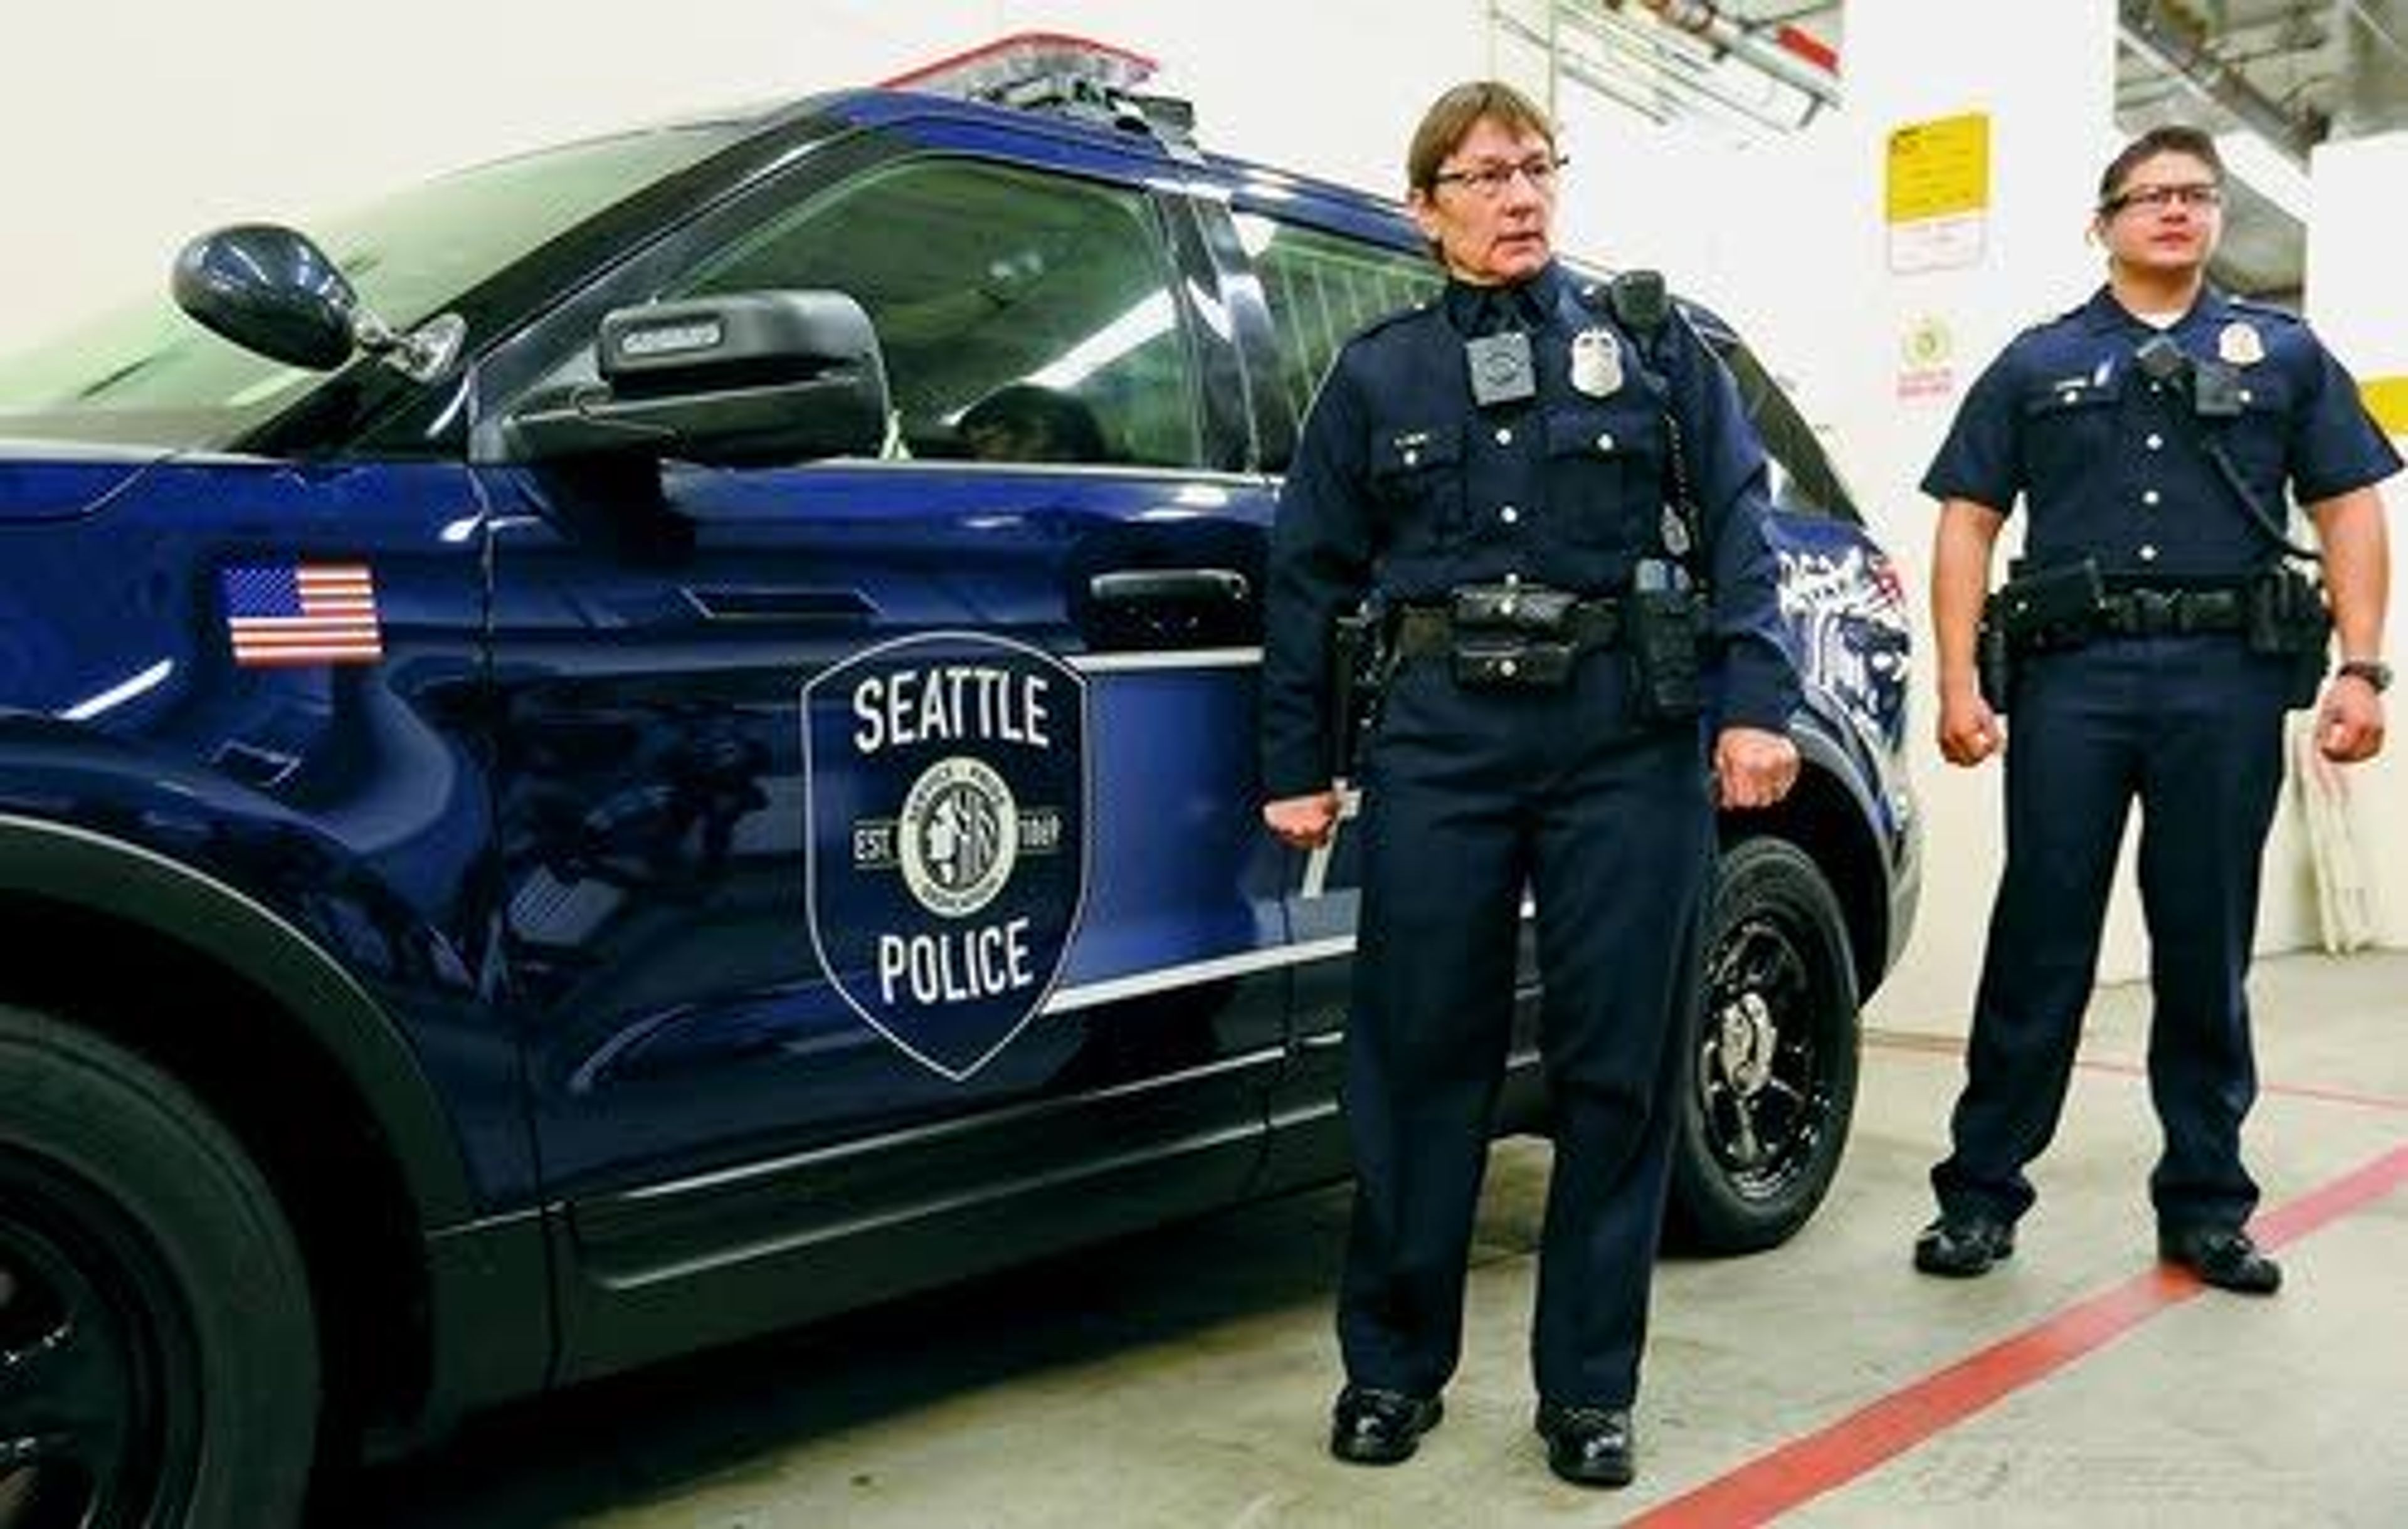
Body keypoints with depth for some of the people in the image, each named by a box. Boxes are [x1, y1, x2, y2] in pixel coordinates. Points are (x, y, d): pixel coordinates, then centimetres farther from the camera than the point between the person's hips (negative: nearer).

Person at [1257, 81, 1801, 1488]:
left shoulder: (1652, 341, 12)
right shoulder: (1378, 373, 13)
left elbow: (1739, 528, 5)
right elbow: (1309, 578, 13)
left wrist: (1756, 703, -8)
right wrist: (1299, 764, 8)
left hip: (1632, 727, 0)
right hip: (1444, 733, 1)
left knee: (1619, 1059, 3)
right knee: (1421, 1050, 2)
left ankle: (1590, 1387, 17)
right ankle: (1394, 1364, 19)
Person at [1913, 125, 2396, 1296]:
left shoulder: (2284, 354, 16)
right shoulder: (2037, 364, 13)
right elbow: (1967, 523, 7)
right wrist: (1959, 682, -4)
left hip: (2228, 680, 1)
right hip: (2072, 674, -1)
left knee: (2207, 953, 7)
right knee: (2039, 942, -1)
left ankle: (2205, 1205, 18)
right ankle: (1981, 1192, 7)